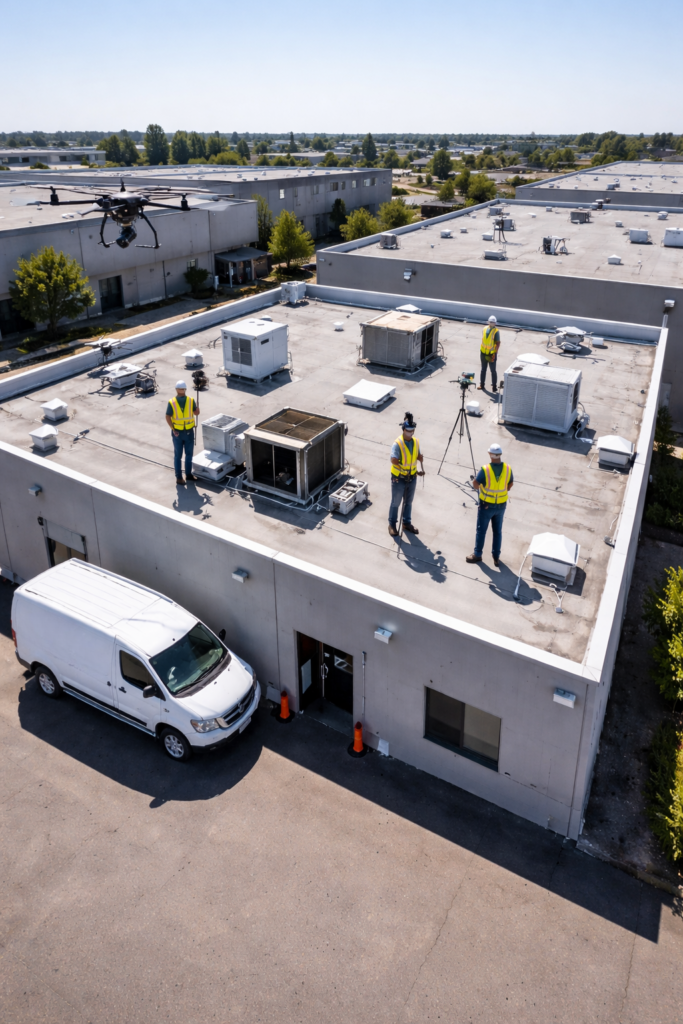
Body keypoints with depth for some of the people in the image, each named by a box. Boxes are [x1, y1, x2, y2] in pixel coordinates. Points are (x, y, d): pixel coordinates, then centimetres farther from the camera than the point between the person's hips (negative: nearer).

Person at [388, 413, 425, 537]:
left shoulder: (416, 441, -3)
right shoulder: (397, 443, -22)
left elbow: (419, 456, 7)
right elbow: (394, 460, -30)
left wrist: (421, 468, -9)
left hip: (412, 478, 6)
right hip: (399, 478, -5)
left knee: (408, 502, 20)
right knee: (396, 503, 10)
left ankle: (407, 523, 37)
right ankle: (392, 524, 26)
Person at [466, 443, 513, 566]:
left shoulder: (485, 469, -24)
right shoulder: (507, 468, -11)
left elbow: (475, 484, -13)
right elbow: (510, 485, 4)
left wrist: (480, 487, 8)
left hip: (486, 505, -4)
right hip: (501, 505, 4)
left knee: (481, 530, 13)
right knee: (498, 531, 16)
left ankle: (477, 554, 25)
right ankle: (496, 557, 23)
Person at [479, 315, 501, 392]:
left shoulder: (496, 331, -14)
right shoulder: (485, 329, 1)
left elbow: (498, 343, -15)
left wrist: (494, 354, -20)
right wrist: (481, 351, 11)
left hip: (491, 354, -5)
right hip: (484, 353, 6)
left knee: (493, 371, 4)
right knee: (483, 369, 16)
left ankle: (494, 386, 11)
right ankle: (482, 384, 27)